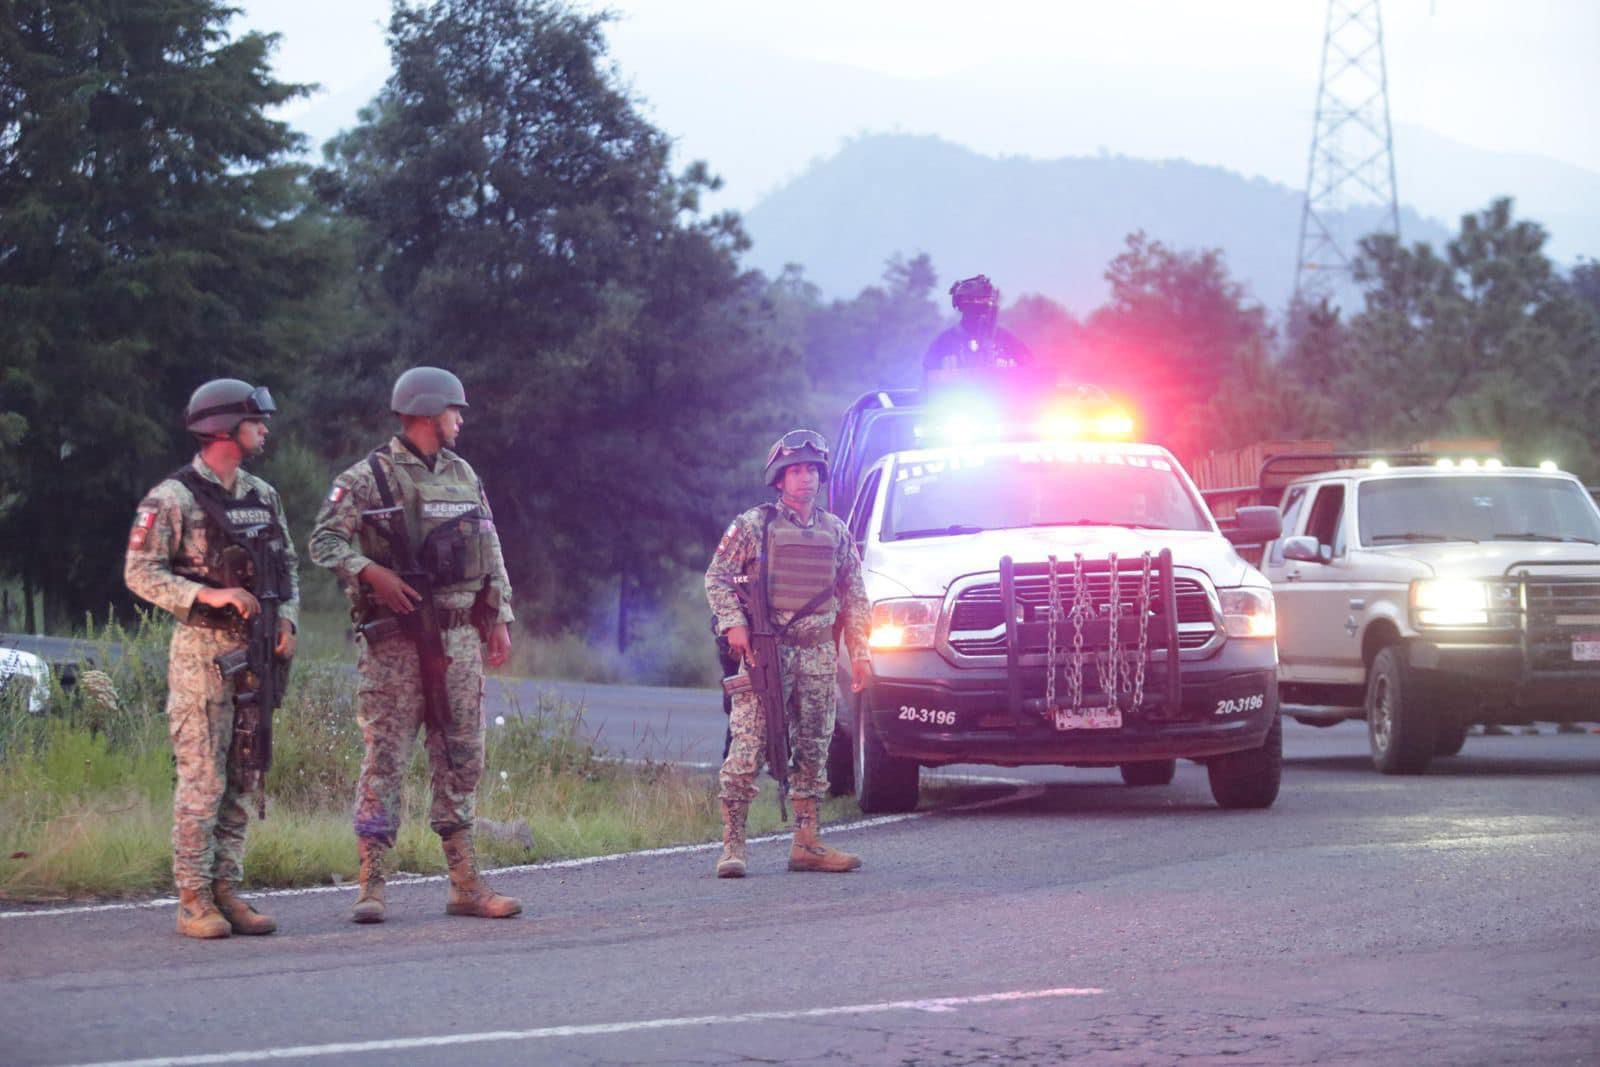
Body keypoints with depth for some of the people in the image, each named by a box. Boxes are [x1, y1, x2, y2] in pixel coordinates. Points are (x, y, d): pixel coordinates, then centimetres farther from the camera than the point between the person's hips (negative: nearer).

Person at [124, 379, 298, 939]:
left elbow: (288, 566, 19)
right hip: (202, 652, -7)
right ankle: (194, 901, -4)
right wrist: (209, 595, -21)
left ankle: (226, 893, 11)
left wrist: (286, 619, 1)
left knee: (241, 781, 7)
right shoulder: (172, 499, -8)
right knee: (202, 781, -7)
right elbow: (140, 573, -12)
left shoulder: (263, 495, 13)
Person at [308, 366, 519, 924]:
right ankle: (371, 885, -5)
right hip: (395, 637, -6)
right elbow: (324, 541, -7)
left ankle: (466, 884, 11)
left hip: (459, 636, 6)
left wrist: (499, 618, 13)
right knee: (385, 757, -7)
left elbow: (490, 550, 19)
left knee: (462, 758, 7)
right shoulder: (368, 478, -4)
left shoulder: (463, 476, 15)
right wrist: (371, 573, -21)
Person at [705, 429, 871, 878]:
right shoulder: (753, 525, 1)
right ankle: (732, 843, -10)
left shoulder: (836, 533, 13)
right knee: (748, 748, -10)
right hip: (766, 650, -5)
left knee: (814, 749, 7)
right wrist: (733, 623, -13)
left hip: (818, 653, 5)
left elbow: (854, 596, 16)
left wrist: (859, 651, 9)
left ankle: (807, 844, 12)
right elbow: (717, 577, 1)